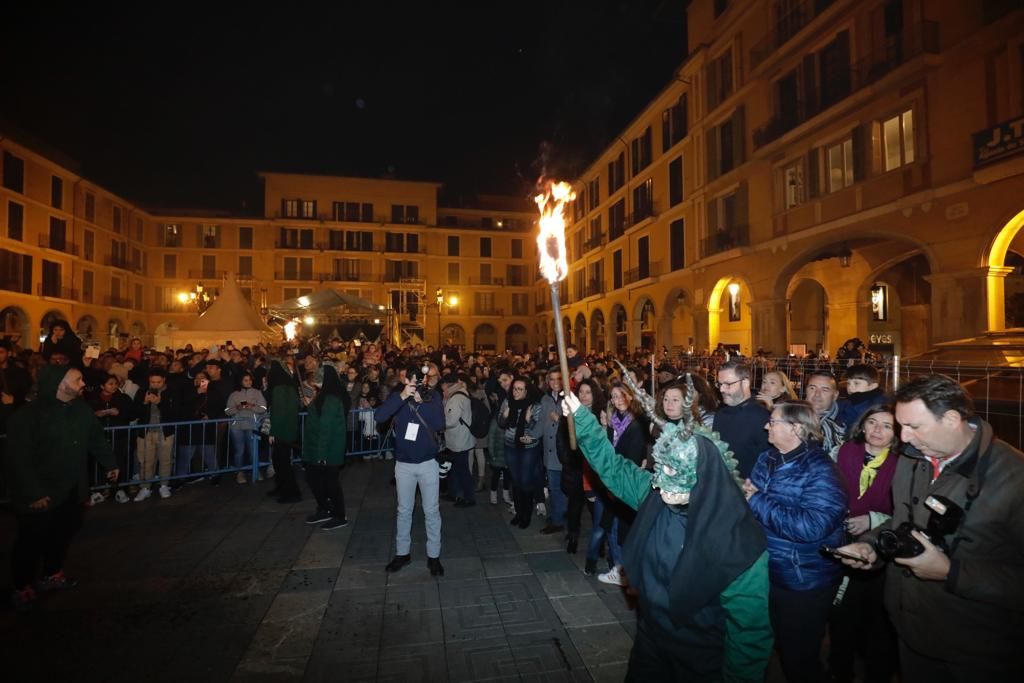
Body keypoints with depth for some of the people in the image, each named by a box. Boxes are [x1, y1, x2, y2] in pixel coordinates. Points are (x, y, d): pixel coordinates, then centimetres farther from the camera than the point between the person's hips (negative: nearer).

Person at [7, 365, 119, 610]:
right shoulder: (29, 414, -20)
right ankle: (22, 587, 30)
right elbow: (19, 458, -21)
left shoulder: (81, 408, 0)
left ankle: (52, 574, 40)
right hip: (39, 494, -6)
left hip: (71, 489, 6)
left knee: (64, 532, 18)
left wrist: (110, 463, 18)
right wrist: (33, 492, -22)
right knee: (32, 540, 9)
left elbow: (97, 438, 13)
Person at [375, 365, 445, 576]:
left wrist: (421, 402, -24)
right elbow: (378, 416, -22)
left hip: (428, 462, -1)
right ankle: (402, 553, 32)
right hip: (403, 464, 1)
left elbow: (439, 424, -18)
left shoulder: (433, 396, -7)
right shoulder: (397, 396, -5)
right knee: (404, 510, 15)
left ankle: (434, 556, 21)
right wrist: (402, 397, -31)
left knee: (431, 511, 7)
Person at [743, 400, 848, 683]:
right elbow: (749, 495, 14)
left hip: (803, 582, -7)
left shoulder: (819, 470, -21)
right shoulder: (767, 459, 2)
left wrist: (758, 501, -26)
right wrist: (745, 493, -10)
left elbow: (811, 525, -34)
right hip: (766, 573, 7)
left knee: (799, 657, 14)